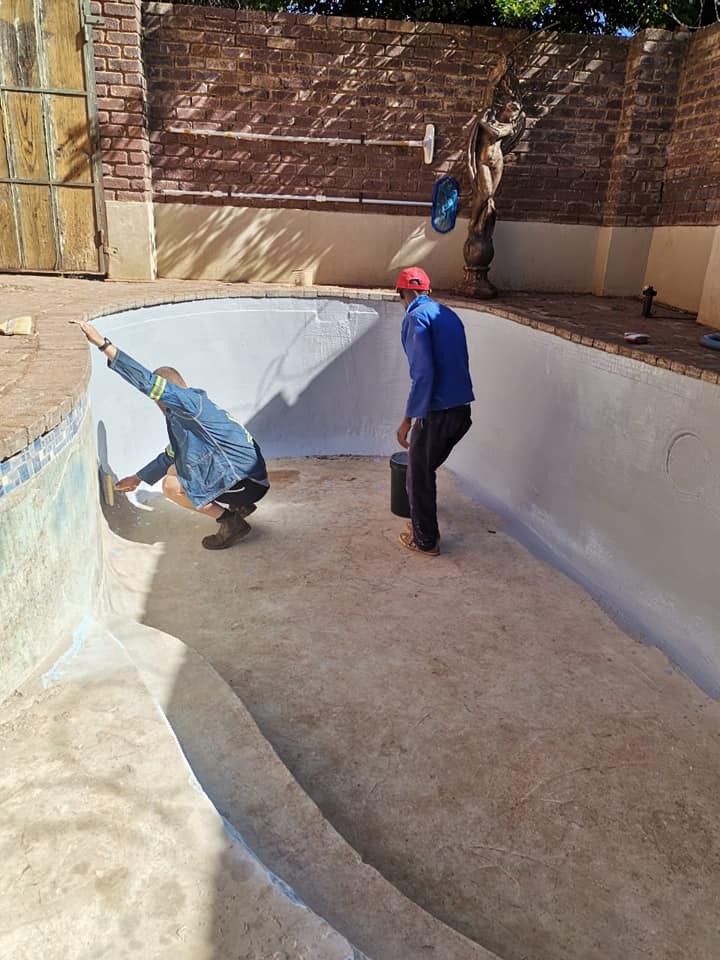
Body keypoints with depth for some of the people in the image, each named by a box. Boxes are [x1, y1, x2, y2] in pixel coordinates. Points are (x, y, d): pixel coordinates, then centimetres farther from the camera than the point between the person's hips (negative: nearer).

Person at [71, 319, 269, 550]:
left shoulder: (192, 400, -12)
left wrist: (102, 343, -22)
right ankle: (237, 506, 15)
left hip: (247, 483, -10)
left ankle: (230, 522, -6)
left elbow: (146, 382, -23)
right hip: (246, 478, 10)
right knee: (174, 470, 21)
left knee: (170, 485, -9)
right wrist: (138, 478, 42)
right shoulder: (187, 415, 19)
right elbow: (172, 454, 31)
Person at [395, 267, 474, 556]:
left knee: (419, 478, 10)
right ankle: (424, 524, 37)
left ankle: (425, 541, 22)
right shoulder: (449, 315, 15)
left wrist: (407, 419, -16)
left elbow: (423, 373, -21)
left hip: (436, 413, -8)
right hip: (461, 410, 8)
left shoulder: (416, 317, -11)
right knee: (425, 471, 24)